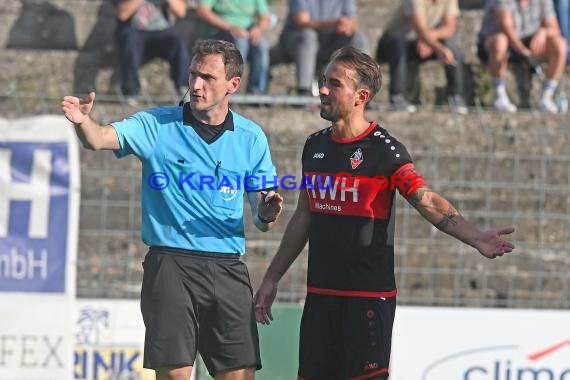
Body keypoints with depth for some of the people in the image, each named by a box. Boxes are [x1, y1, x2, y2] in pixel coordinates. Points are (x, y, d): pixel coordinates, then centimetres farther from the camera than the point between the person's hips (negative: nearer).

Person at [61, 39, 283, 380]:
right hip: (171, 266, -2)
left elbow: (262, 221, 11)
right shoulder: (158, 125, 2)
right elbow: (99, 139, -14)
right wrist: (83, 121, -36)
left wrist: (267, 214, -13)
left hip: (228, 271, 2)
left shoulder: (251, 137, 9)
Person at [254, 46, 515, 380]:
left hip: (369, 298, -6)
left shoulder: (384, 149, -9)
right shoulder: (315, 146, 11)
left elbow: (429, 202, -17)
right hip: (320, 294, 6)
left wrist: (476, 238, -33)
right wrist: (273, 277, 23)